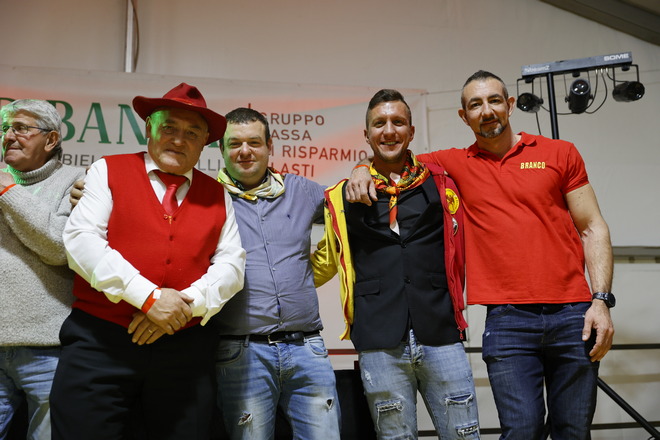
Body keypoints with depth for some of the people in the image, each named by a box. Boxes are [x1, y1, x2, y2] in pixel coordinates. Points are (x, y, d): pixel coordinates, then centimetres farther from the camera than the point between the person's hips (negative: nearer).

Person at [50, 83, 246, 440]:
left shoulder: (217, 194, 11)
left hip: (186, 347, 2)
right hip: (99, 342, -2)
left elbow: (231, 264, 4)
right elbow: (81, 240, -7)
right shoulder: (108, 171, 5)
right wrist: (148, 296, -16)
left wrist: (186, 305, -14)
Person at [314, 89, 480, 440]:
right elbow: (324, 263, 19)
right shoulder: (343, 196, 9)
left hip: (441, 337, 1)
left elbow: (458, 249, 22)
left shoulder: (439, 184, 9)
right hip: (379, 345, 0)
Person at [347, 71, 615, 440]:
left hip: (572, 313, 1)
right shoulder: (457, 164, 9)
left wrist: (601, 300, -2)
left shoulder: (560, 153, 9)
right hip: (508, 320, -1)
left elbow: (592, 229, 7)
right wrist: (363, 171, -5)